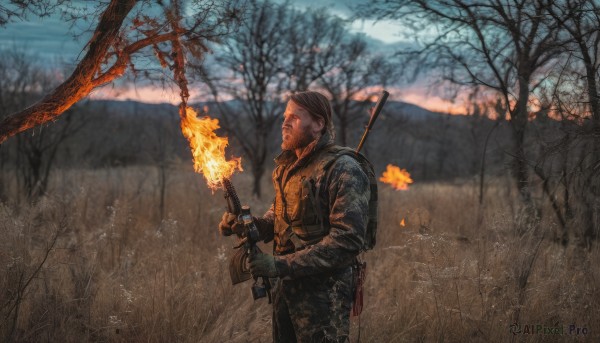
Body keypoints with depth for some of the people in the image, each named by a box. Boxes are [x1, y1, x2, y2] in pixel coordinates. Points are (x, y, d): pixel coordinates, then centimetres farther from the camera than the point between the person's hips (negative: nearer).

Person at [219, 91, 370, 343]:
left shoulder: (343, 171, -16)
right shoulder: (287, 167, 9)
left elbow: (347, 241, -23)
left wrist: (282, 265, -24)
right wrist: (245, 225, -3)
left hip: (323, 293, -7)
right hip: (284, 288, 8)